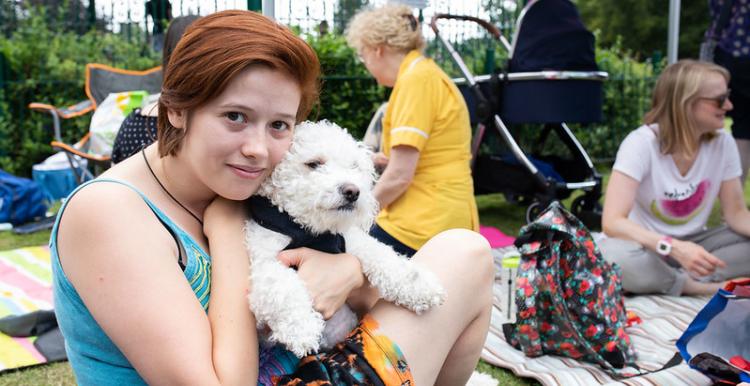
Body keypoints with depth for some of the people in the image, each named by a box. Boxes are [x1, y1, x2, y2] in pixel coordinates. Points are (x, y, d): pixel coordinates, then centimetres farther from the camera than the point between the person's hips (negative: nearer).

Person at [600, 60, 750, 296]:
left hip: (692, 244, 5)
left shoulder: (723, 143, -6)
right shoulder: (642, 143, -21)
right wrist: (673, 247, -43)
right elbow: (612, 222, -28)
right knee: (614, 255, -37)